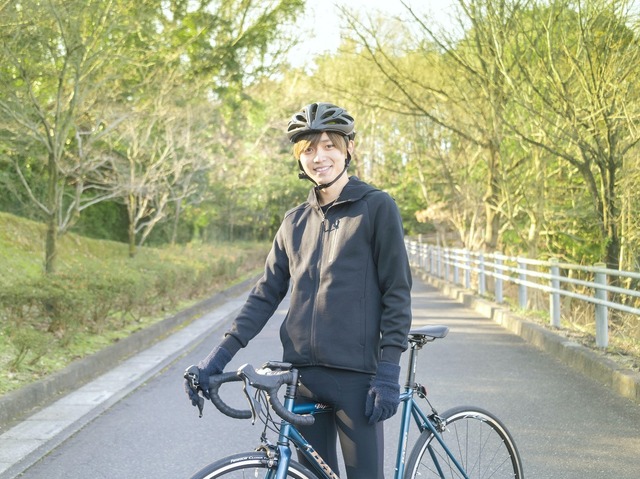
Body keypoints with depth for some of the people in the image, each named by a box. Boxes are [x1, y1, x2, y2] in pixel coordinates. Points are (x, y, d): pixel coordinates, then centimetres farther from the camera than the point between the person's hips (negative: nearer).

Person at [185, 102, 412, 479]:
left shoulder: (377, 207, -3)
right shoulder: (295, 221, 12)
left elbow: (397, 293, -6)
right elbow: (267, 293, 12)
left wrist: (389, 372, -12)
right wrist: (222, 354, 2)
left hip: (355, 375, -5)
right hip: (303, 375, 5)